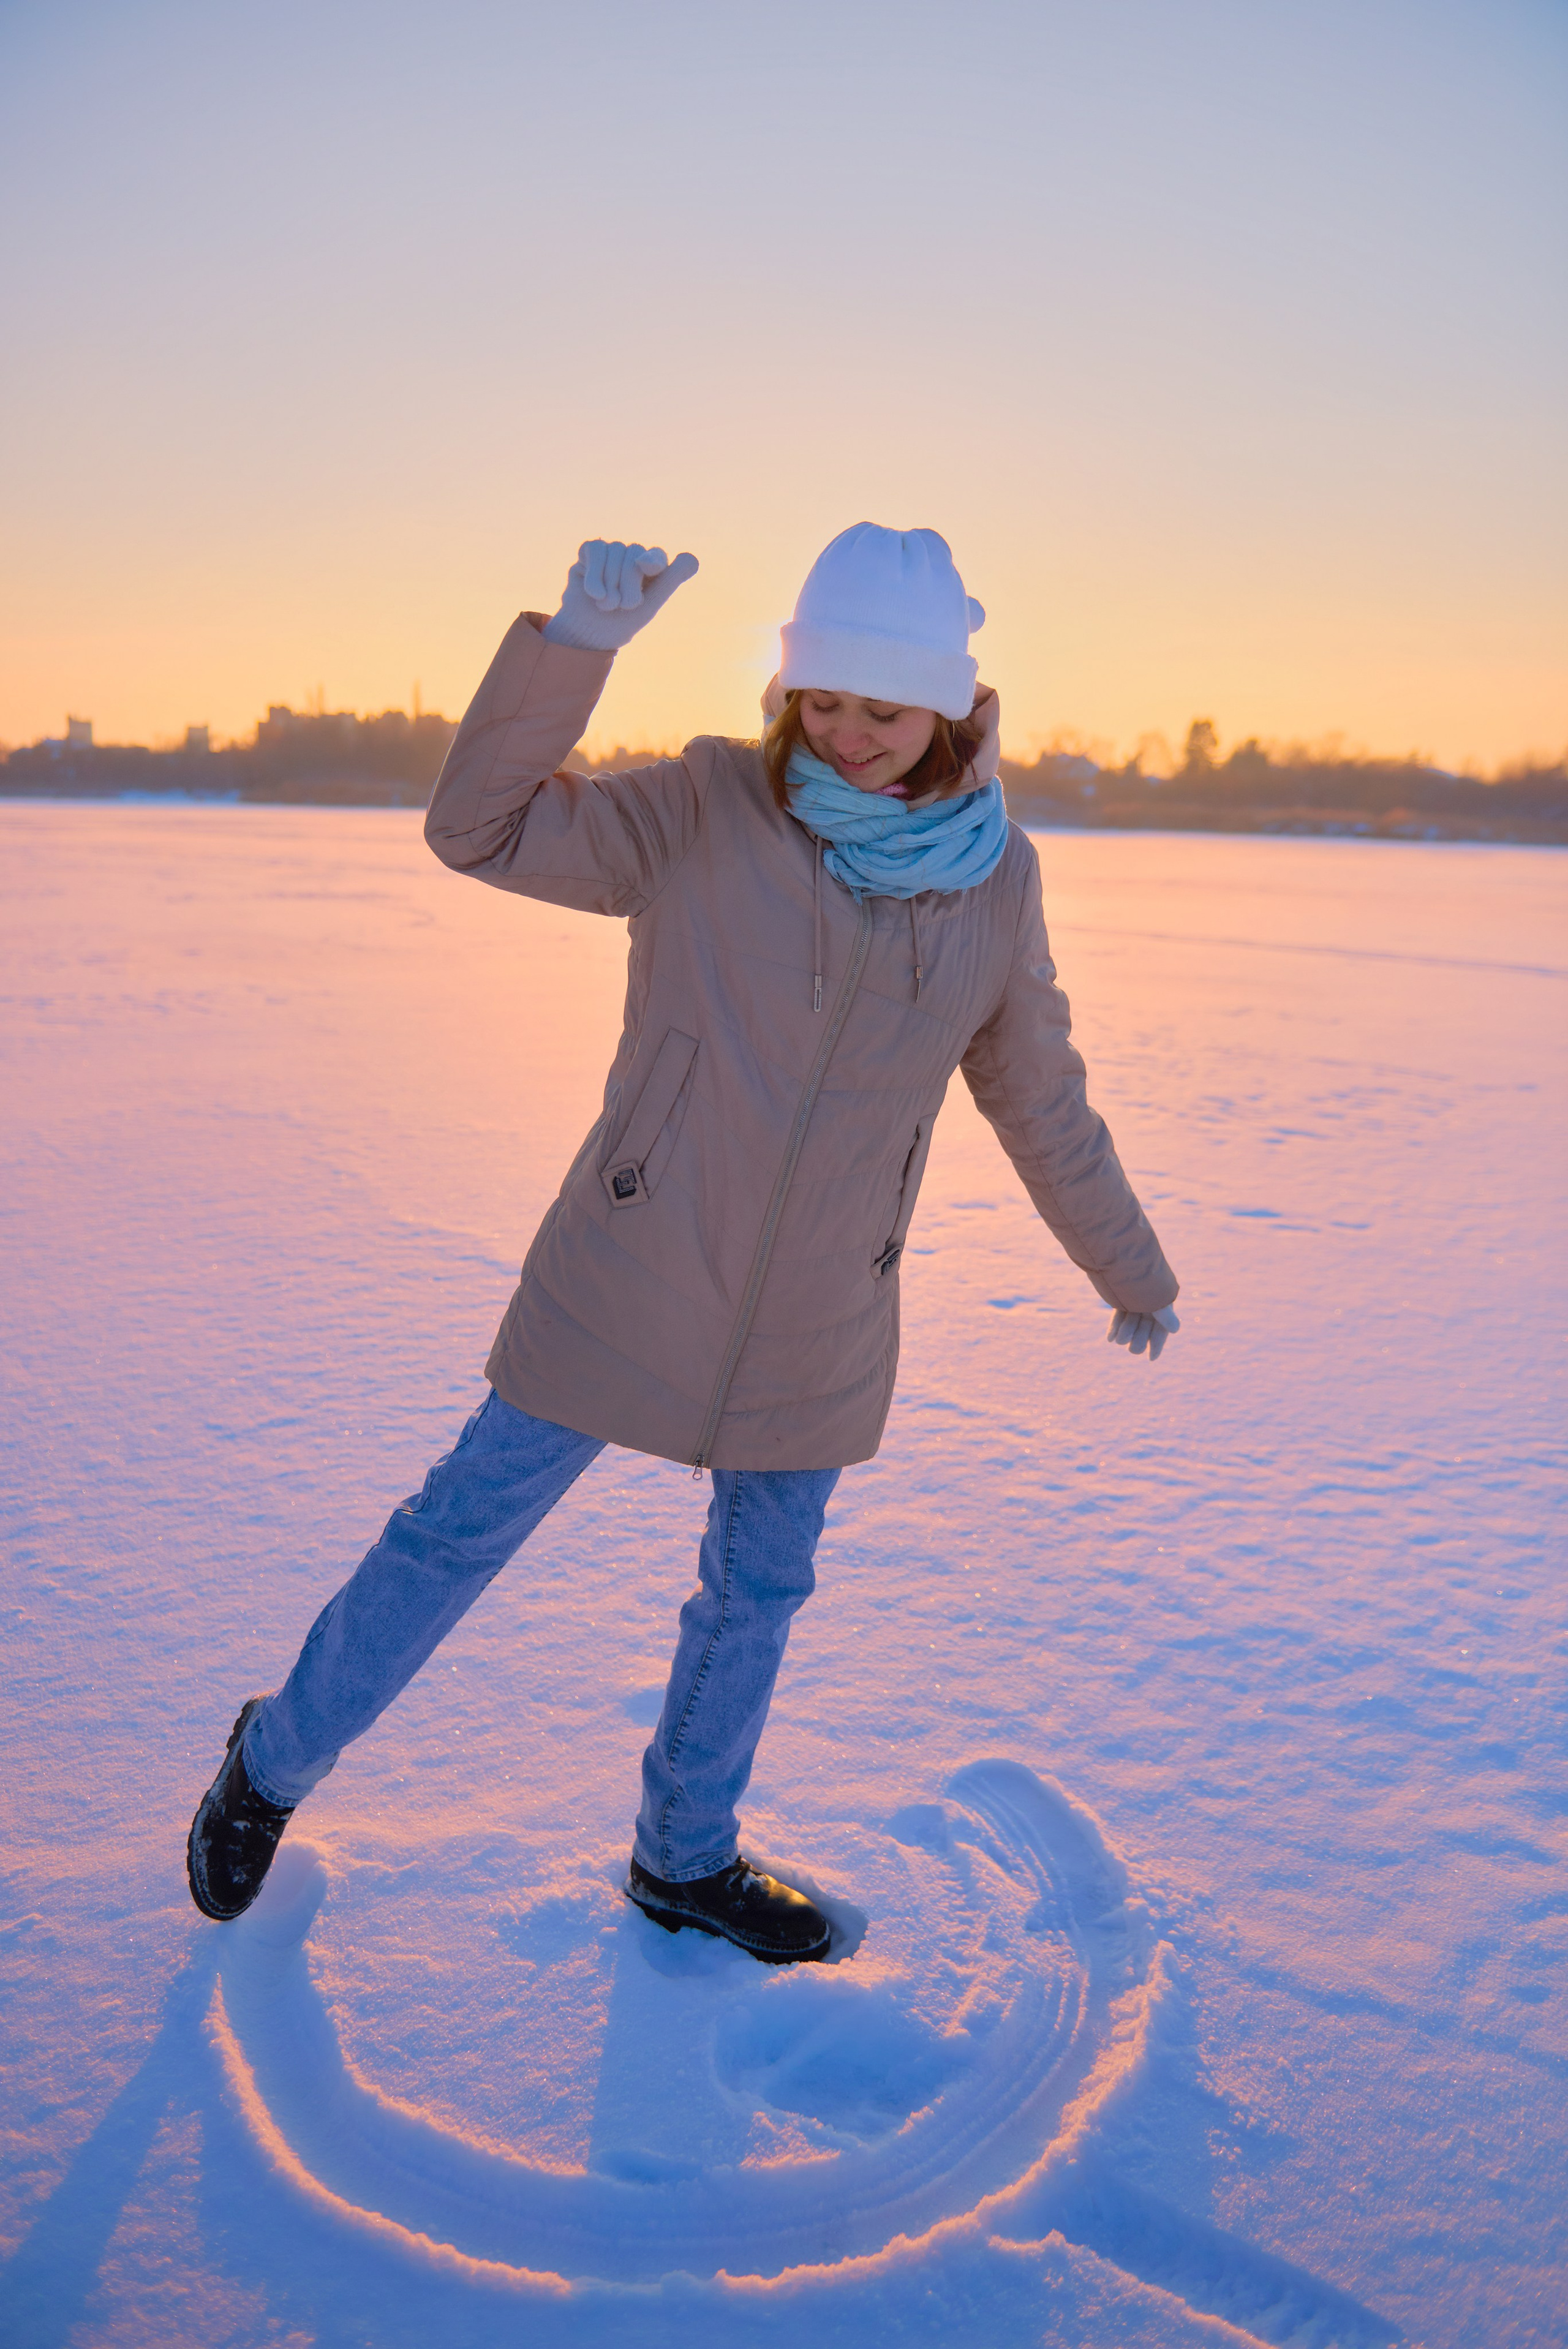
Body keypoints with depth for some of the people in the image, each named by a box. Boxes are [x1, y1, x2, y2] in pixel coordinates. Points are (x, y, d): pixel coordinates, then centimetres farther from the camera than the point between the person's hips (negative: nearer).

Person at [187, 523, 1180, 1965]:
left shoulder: (996, 882, 0)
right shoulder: (708, 810, -8)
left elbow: (1040, 1096, 12)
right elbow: (481, 828, -13)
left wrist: (1130, 1268, 21)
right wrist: (575, 643, -25)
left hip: (817, 1334, 4)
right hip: (627, 1287, -3)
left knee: (759, 1590, 17)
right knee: (463, 1531, 8)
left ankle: (686, 1860, 42)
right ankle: (273, 1765, 34)